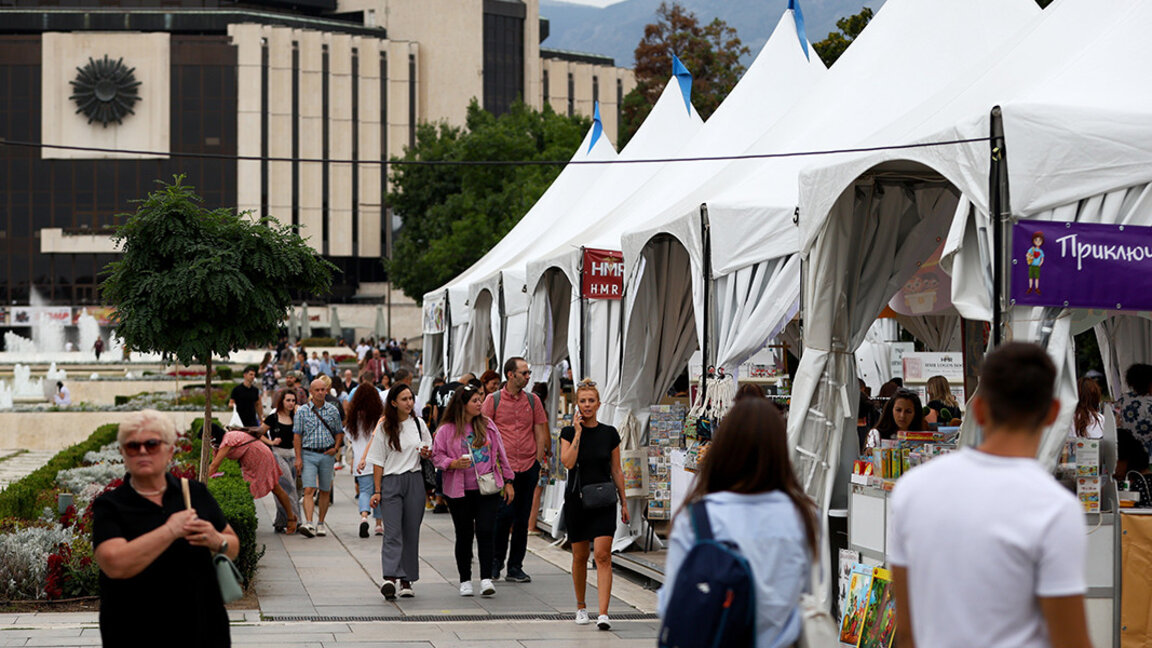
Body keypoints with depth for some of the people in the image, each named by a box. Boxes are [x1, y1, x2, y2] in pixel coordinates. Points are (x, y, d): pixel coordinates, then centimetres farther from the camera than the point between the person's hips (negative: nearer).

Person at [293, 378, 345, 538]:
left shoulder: (333, 410, 7)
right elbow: (297, 436, -1)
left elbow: (339, 432, 15)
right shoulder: (302, 411, 0)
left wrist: (336, 448, -3)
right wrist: (298, 458, -7)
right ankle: (308, 524, -24)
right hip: (308, 454, -2)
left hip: (327, 454, 2)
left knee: (325, 491, 8)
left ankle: (321, 523, 20)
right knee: (309, 490, -14)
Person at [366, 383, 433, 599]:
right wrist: (377, 491, -5)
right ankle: (390, 578, -25)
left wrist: (426, 453, -6)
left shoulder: (419, 424, 10)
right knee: (392, 532, -14)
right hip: (391, 482, -3)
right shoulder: (384, 428, 1)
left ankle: (406, 580, 10)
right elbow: (378, 461, 1)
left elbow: (430, 454, 18)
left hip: (415, 481, 3)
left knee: (411, 532, 4)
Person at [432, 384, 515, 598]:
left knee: (485, 532, -7)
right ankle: (465, 581, 16)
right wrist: (454, 463, -18)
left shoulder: (487, 425, 7)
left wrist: (507, 481, 12)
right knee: (464, 535, 5)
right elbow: (437, 456, 0)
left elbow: (500, 454, 13)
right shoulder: (447, 430, -2)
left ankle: (486, 579, -4)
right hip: (460, 492, -1)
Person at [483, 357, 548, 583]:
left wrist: (538, 462, 7)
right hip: (503, 467, -3)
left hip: (528, 468, 3)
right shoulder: (493, 400, 0)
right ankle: (495, 562, 11)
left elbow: (540, 433, 14)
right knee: (503, 515, -9)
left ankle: (515, 568, 13)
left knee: (522, 519, 5)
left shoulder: (533, 401, 10)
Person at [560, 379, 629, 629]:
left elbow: (617, 470, 8)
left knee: (603, 555, -11)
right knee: (580, 556, 10)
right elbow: (568, 462, -17)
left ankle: (603, 614, -17)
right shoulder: (568, 433, 0)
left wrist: (623, 501, 6)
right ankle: (581, 607, 28)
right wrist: (578, 432, -14)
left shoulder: (609, 433, 3)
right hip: (577, 499, 0)